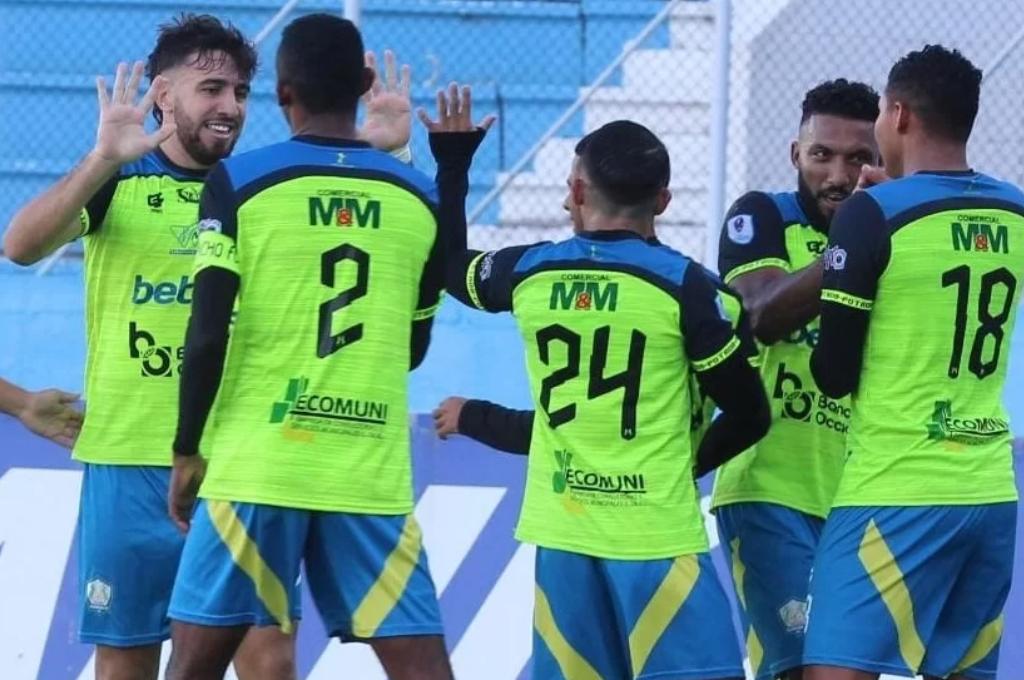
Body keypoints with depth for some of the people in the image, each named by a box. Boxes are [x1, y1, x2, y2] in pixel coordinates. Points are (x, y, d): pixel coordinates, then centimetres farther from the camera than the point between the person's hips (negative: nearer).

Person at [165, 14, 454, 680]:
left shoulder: (238, 181, -2)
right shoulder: (419, 197, 7)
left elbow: (208, 334, -7)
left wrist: (188, 451, 4)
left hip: (256, 468, -2)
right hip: (374, 476, 2)